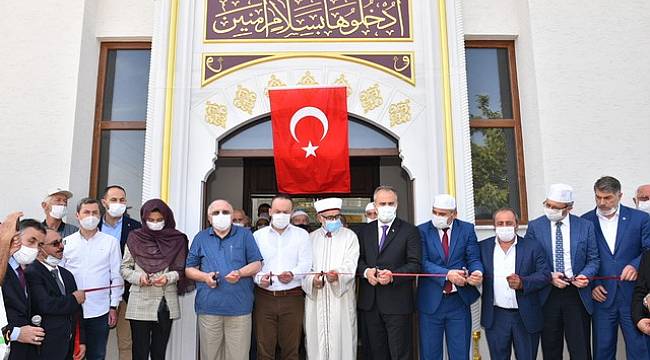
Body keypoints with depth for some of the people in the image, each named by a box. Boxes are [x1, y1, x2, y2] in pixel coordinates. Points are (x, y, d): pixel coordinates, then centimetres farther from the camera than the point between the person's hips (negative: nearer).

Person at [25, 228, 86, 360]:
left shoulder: (67, 274, 12)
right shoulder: (31, 273, -12)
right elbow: (45, 305, -26)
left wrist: (81, 341, 7)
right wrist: (74, 299, -11)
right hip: (46, 349, -7)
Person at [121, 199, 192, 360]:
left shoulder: (177, 240, 2)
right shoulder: (135, 238, 1)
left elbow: (181, 270, 5)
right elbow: (124, 268, 5)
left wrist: (168, 277, -14)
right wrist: (138, 277, -13)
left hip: (166, 304, 1)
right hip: (140, 304, 0)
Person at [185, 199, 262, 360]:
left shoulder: (245, 235, 8)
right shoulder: (200, 238, 13)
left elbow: (256, 264, 5)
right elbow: (189, 269, 13)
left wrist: (240, 273, -13)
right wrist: (205, 276, -7)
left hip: (239, 307, -1)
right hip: (209, 307, 1)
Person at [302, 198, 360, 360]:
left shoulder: (350, 236, 4)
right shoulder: (310, 238, 12)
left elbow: (350, 265, -8)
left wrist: (337, 275, -28)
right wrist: (312, 280, -15)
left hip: (341, 299, -2)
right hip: (315, 298, 2)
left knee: (341, 339, -1)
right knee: (316, 339, 4)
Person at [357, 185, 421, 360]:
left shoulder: (409, 231, -1)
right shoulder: (365, 231, 12)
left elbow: (414, 264, -7)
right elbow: (358, 259, 11)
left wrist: (393, 275, -21)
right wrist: (366, 271, -10)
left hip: (397, 302, -4)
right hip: (369, 302, 4)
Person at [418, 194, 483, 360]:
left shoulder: (467, 229, 4)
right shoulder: (423, 230, -2)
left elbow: (474, 258, -1)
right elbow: (423, 262, -11)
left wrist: (477, 272, -24)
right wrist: (448, 274, -25)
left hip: (459, 301, 1)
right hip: (431, 302, -1)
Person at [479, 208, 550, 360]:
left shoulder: (533, 247, 0)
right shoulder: (483, 247, 4)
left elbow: (545, 275, -6)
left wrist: (522, 282, -21)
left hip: (526, 317, 0)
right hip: (495, 318, 1)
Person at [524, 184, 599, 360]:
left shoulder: (585, 226, 2)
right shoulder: (534, 226, -1)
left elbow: (593, 259, 6)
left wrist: (585, 275, -13)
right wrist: (549, 276, -13)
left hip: (577, 294, 0)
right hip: (547, 295, 0)